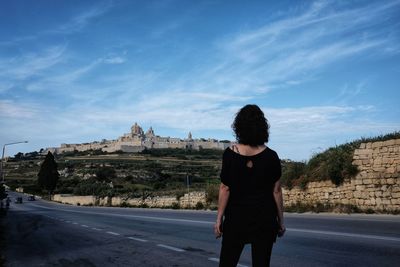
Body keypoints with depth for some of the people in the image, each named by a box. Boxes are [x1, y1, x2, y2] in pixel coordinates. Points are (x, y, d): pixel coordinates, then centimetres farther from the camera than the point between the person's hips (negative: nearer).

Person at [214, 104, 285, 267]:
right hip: (264, 218, 1)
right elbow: (276, 191, -2)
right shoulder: (271, 156, -5)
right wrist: (280, 220, 8)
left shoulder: (230, 153, -9)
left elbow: (225, 189, -8)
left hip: (236, 217, -1)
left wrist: (219, 218, -1)